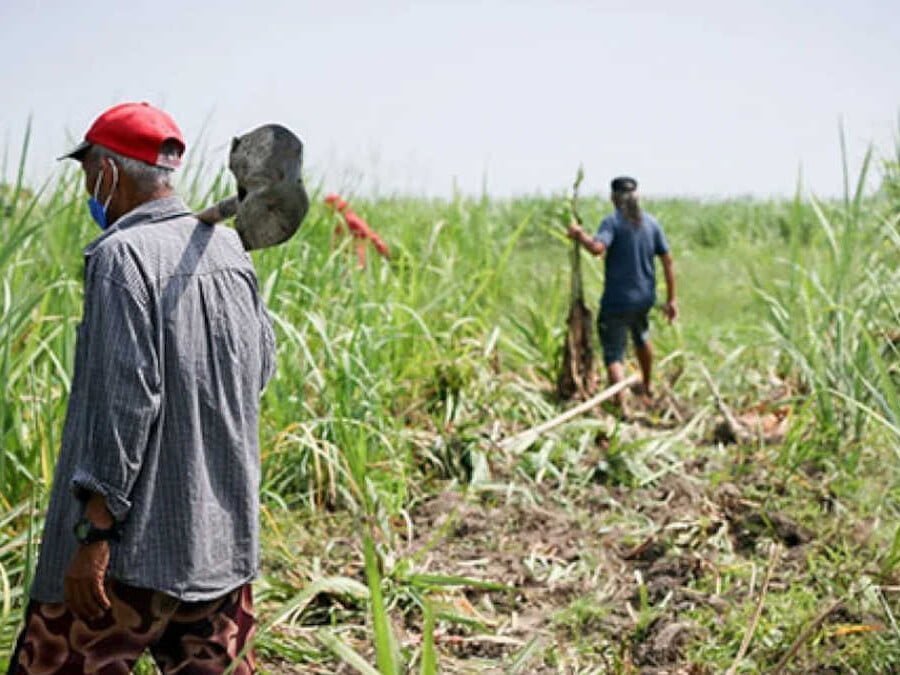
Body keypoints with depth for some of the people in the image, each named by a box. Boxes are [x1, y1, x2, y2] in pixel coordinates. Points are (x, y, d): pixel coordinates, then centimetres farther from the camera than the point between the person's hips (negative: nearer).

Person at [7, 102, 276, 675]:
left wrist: (95, 531, -19)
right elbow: (262, 368, 15)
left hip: (138, 542, -7)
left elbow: (124, 397, -20)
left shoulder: (123, 255, -14)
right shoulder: (231, 249, 8)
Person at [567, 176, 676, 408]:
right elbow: (667, 261, 3)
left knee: (614, 355, 0)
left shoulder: (612, 222, -10)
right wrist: (671, 299, 7)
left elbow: (597, 247, -29)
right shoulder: (651, 223, 5)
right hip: (645, 297, 6)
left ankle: (622, 405, -14)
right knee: (641, 335, 33)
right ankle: (647, 386, 51)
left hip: (617, 300, -6)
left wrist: (579, 234, -10)